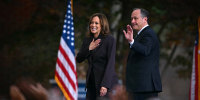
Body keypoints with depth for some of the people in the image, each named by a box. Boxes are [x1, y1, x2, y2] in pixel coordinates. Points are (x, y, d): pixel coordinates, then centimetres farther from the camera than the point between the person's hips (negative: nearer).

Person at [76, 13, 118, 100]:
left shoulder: (110, 40, -6)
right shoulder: (87, 41, 13)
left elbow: (111, 63, -12)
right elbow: (78, 59, 8)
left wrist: (105, 85, -20)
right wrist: (89, 49, -10)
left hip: (106, 82, -6)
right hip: (91, 82, 6)